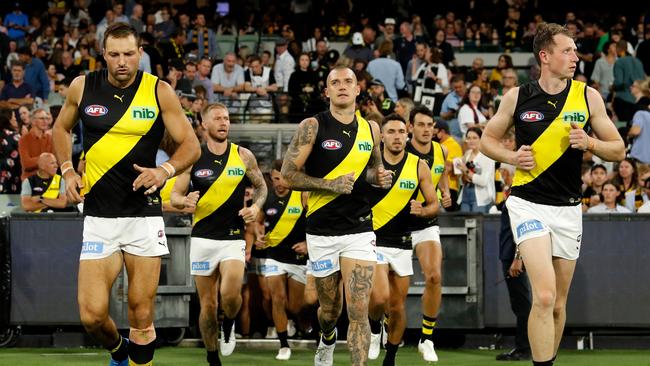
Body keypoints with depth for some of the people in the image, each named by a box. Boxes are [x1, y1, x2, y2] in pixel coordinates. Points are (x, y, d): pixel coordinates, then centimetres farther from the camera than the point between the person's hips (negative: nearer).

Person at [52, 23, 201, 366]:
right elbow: (61, 128, 20)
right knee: (92, 315, -8)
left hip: (144, 215, -1)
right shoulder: (82, 87, 2)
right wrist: (67, 170, 5)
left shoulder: (159, 91, -3)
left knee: (142, 317, -1)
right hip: (98, 217, 1)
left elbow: (190, 144, 0)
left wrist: (164, 171, -19)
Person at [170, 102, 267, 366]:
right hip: (202, 238, 1)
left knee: (230, 293, -23)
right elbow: (174, 195, 4)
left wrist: (256, 206, -4)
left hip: (233, 239, -1)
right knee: (207, 304, 3)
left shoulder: (243, 156, 2)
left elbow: (261, 186, 16)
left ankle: (229, 326, 11)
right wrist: (185, 201, -19)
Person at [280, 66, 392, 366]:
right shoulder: (312, 127, -6)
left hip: (360, 230, 1)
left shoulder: (370, 128, 7)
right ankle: (327, 341, 47)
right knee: (331, 308, 14)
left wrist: (379, 177, 1)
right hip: (322, 231, -1)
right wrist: (331, 184, -18)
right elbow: (288, 174, -9)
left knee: (359, 312, -10)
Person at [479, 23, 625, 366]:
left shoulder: (588, 97, 1)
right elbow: (488, 139, 11)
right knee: (544, 296, -20)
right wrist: (512, 157, -8)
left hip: (568, 208, 3)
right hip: (528, 204, -3)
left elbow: (618, 149, 5)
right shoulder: (517, 97, -2)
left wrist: (589, 143, -14)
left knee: (557, 305, 10)